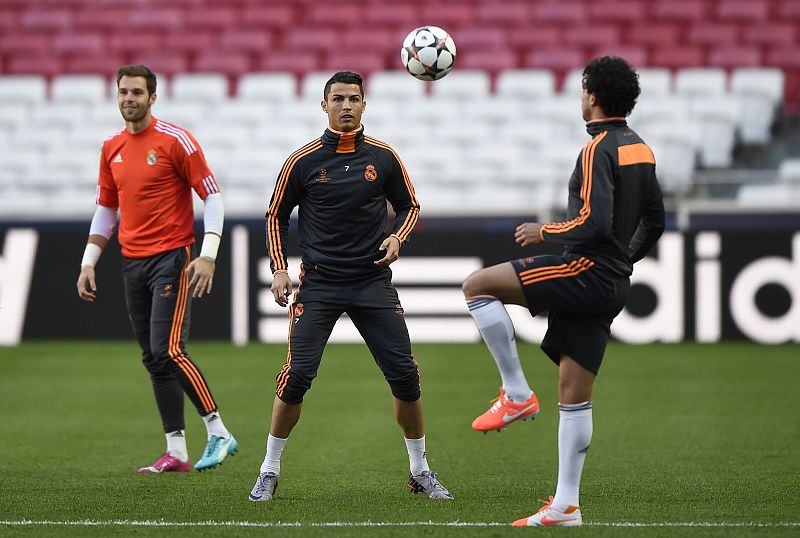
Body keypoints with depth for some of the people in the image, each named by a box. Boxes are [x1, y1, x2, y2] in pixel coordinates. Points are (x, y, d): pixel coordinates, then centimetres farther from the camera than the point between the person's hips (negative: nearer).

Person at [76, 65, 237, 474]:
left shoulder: (175, 140, -7)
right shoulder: (111, 148, 11)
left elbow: (212, 195, -7)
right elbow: (105, 209, 20)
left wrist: (208, 256, -16)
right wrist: (88, 263, 13)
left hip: (171, 257, -7)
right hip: (132, 263, 7)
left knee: (169, 351, -17)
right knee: (153, 360, 5)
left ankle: (218, 433, -8)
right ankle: (176, 452, 6)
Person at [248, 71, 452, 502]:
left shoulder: (382, 156, 3)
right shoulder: (303, 161, -2)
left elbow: (409, 205, 15)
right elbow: (276, 216, 9)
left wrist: (396, 238, -4)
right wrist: (279, 268, 0)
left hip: (373, 283, 2)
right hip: (318, 284, -2)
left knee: (405, 375, -3)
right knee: (298, 374, -11)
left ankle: (420, 471, 14)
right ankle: (269, 471, 4)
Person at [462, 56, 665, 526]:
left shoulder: (598, 150, -13)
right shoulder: (641, 150, 15)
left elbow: (593, 223, -23)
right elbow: (655, 221, 22)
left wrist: (545, 232, -8)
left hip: (586, 272, -9)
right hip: (613, 285, 9)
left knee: (477, 286, -7)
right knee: (575, 395, 9)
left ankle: (517, 394, -6)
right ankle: (566, 505, 8)